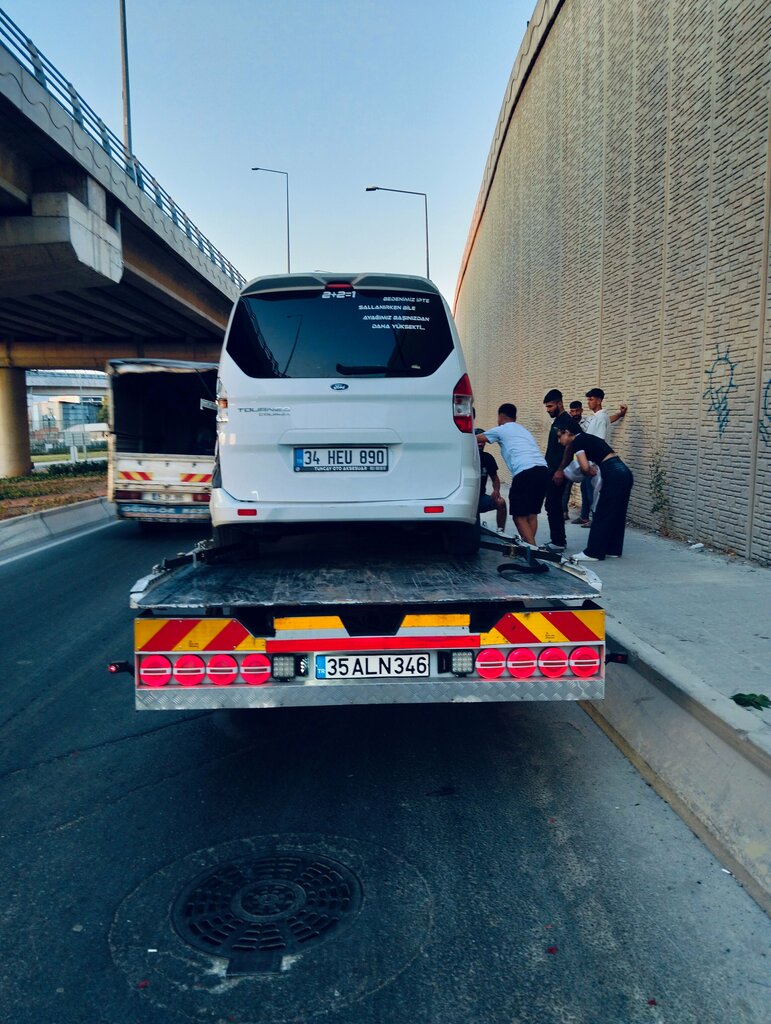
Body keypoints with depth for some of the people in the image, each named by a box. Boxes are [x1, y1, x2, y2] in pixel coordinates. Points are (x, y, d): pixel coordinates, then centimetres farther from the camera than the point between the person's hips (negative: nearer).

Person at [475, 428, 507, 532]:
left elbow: (494, 477, 15)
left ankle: (500, 531, -9)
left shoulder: (487, 457, 4)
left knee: (501, 502, -21)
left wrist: (496, 490, -6)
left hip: (481, 497, 4)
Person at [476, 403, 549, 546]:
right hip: (542, 470, 7)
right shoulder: (523, 430, 30)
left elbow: (476, 439, 20)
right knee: (531, 513, 16)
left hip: (525, 473, -7)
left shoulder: (501, 430, 11)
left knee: (519, 516, -1)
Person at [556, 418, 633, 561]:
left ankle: (594, 553, 4)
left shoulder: (577, 441, -3)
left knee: (602, 515, -2)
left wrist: (589, 472, 5)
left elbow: (585, 467, -13)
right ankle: (613, 550, 23)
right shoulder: (587, 438, 23)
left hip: (614, 476, -9)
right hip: (624, 473, 9)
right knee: (616, 514, 15)